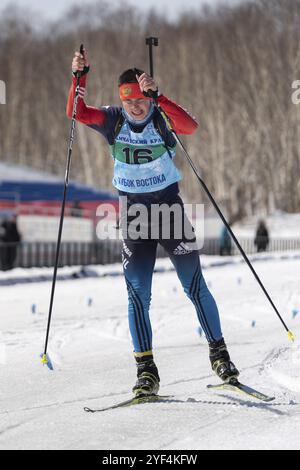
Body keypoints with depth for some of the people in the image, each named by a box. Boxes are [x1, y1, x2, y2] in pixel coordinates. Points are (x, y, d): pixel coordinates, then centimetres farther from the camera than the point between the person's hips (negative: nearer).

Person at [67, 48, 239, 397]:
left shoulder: (162, 118, -11)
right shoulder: (113, 120, -2)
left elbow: (190, 126, -32)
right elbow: (76, 112, -14)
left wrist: (156, 96, -40)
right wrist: (79, 76, -27)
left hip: (169, 207, -2)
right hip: (133, 211, 2)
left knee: (195, 286, 0)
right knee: (138, 294, -4)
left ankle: (219, 354, 14)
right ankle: (146, 370, 0)